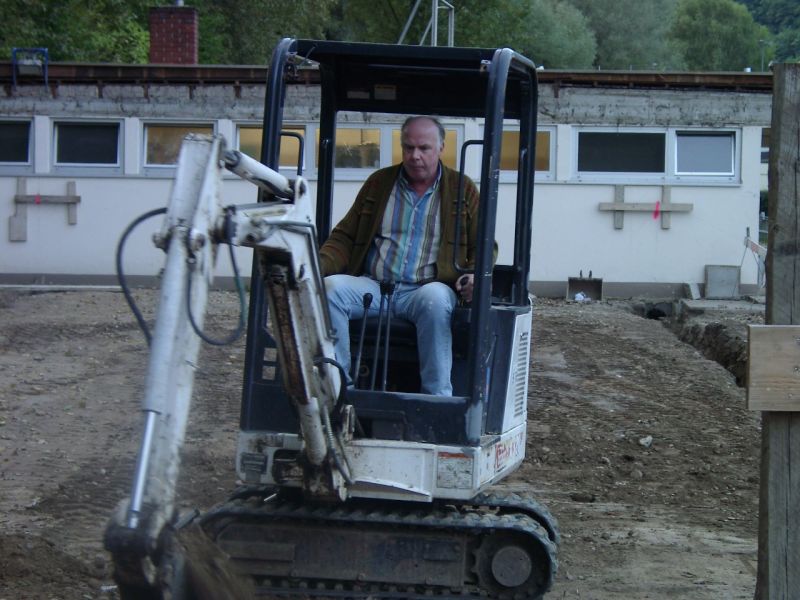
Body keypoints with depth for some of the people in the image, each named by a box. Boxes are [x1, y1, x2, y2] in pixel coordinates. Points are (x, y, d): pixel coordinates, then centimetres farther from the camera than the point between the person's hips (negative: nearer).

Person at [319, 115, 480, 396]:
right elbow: (345, 237, 17)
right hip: (373, 286, 3)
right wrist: (320, 263, -3)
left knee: (436, 298, -38)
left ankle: (437, 399, -35)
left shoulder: (462, 189, 13)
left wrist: (475, 275, -11)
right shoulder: (378, 183, 19)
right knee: (330, 287, -27)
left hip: (427, 287, -2)